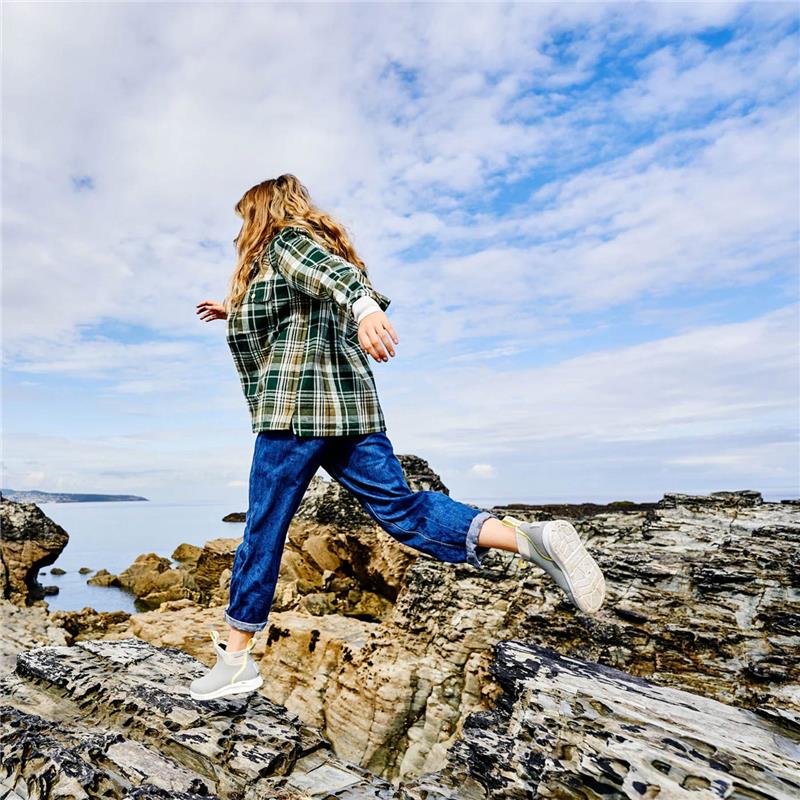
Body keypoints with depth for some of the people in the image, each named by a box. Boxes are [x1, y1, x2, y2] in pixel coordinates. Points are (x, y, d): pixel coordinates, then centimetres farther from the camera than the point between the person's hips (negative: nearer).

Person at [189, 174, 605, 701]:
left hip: (296, 406, -8)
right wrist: (234, 311, 52)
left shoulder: (287, 241, 2)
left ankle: (237, 658, 15)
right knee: (400, 507, -1)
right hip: (348, 402, 9)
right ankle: (527, 537, -16)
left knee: (264, 528, 2)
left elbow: (334, 272, -22)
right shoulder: (300, 247, 28)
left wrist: (363, 305, -42)